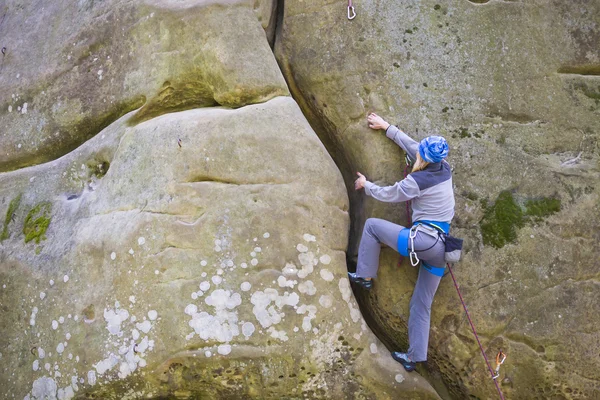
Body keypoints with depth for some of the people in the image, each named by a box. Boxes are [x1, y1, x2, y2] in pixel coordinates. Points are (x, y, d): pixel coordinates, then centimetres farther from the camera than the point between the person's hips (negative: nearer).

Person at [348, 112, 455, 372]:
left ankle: (365, 277, 14)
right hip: (440, 250, 8)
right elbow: (411, 146, 20)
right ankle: (413, 357, 16)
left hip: (421, 240, -8)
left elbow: (387, 195, 6)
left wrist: (366, 185, 24)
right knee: (422, 304, 14)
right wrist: (387, 128, 29)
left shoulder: (416, 181, -12)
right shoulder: (445, 170, 7)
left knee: (372, 225, 10)